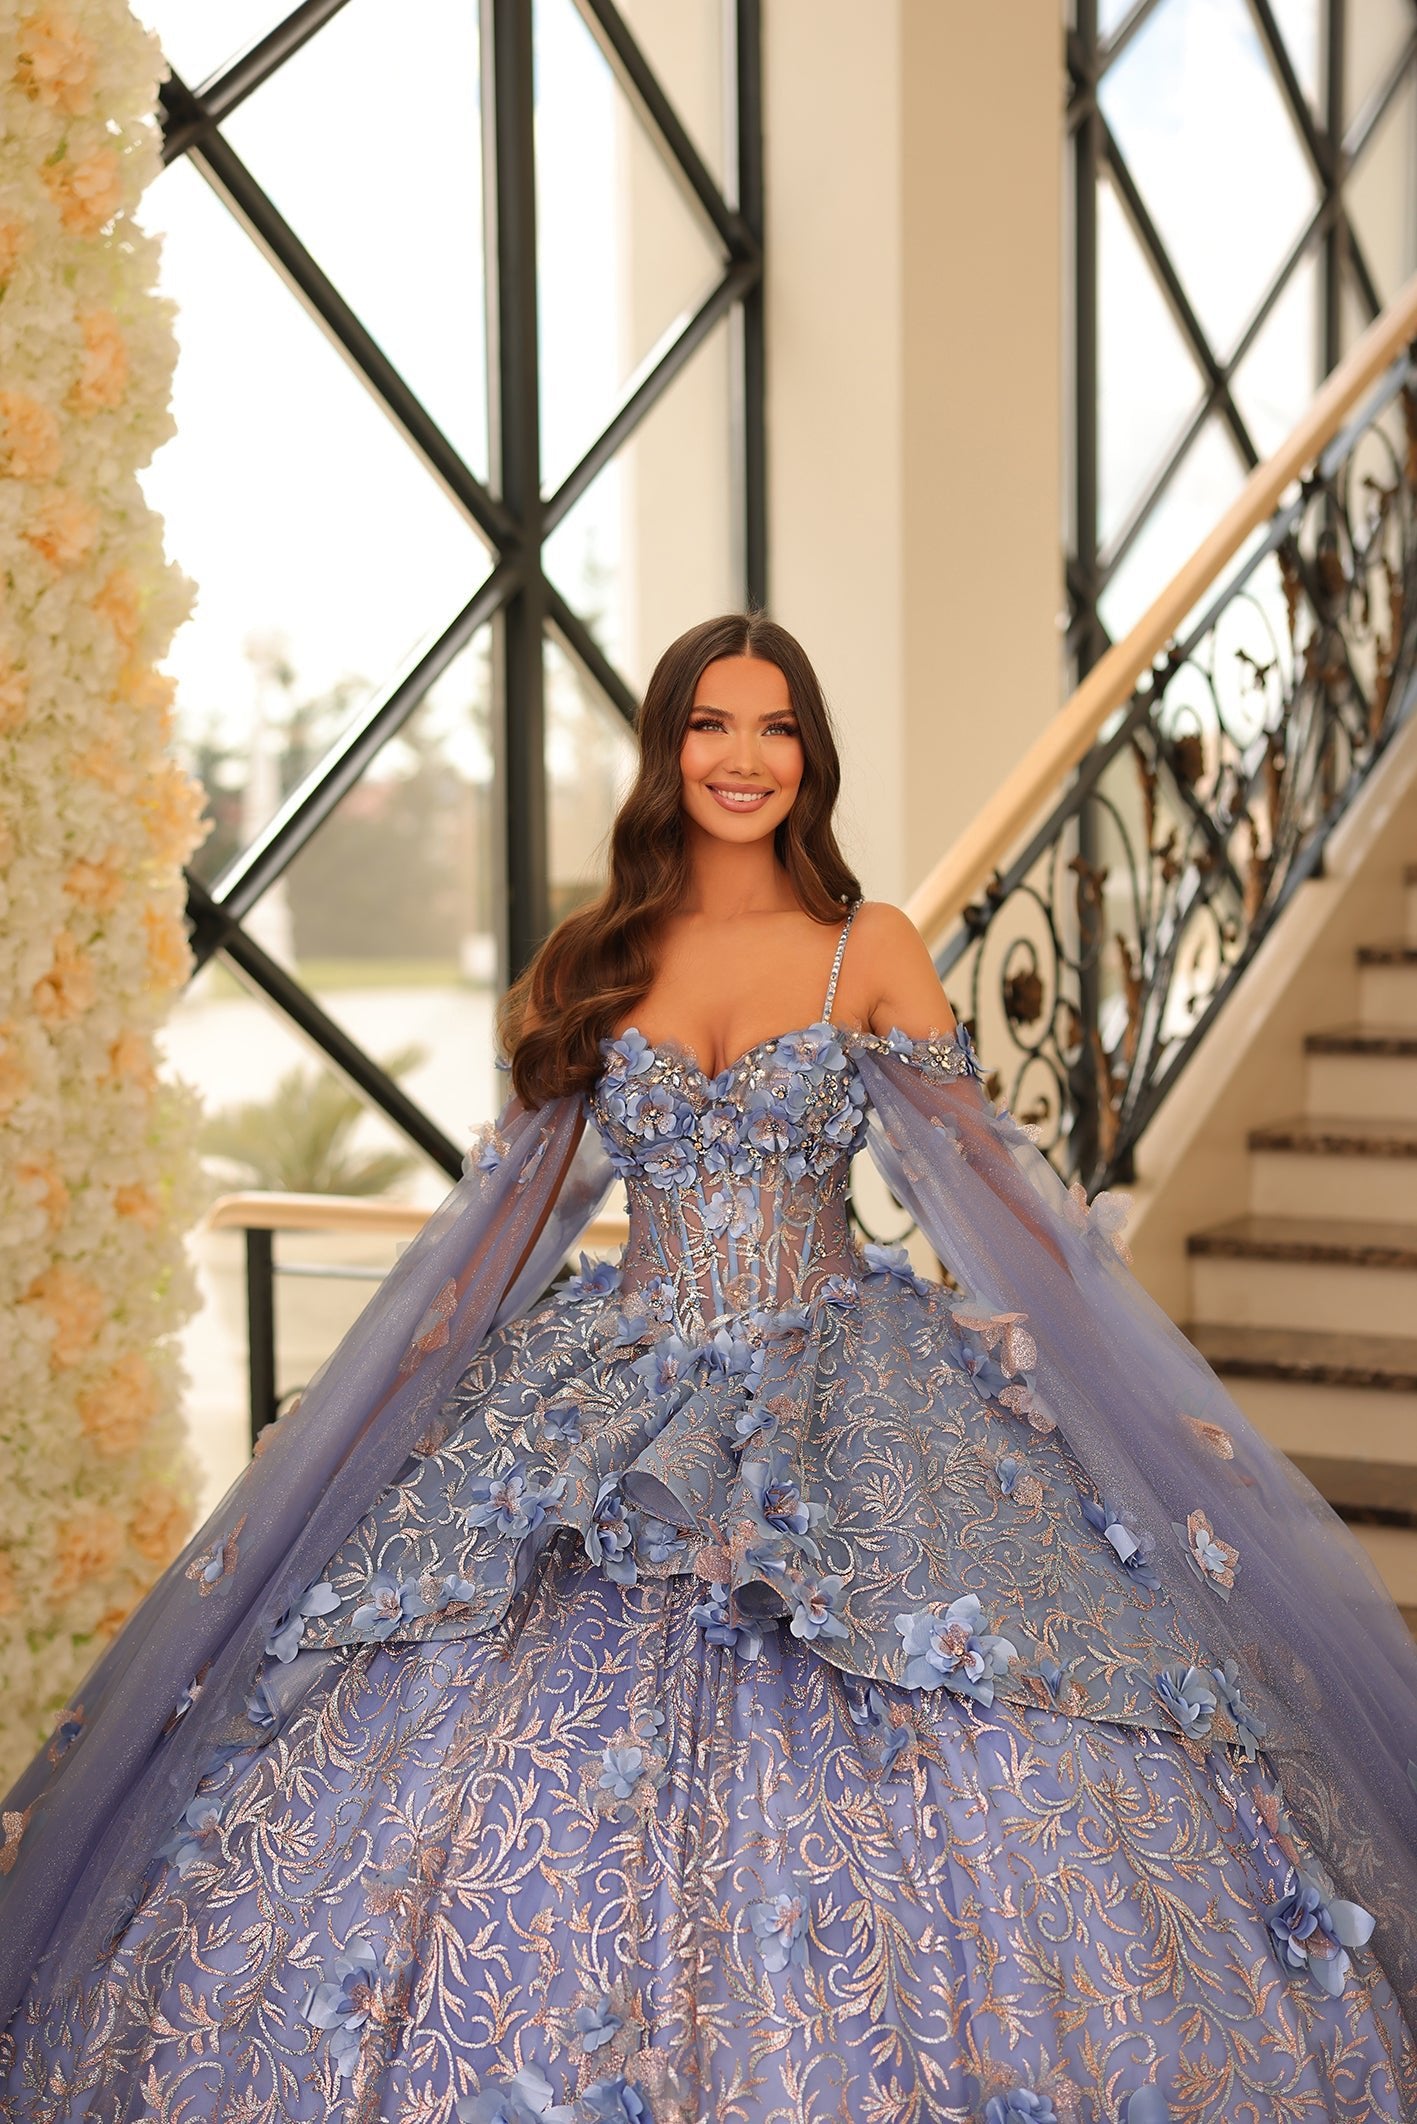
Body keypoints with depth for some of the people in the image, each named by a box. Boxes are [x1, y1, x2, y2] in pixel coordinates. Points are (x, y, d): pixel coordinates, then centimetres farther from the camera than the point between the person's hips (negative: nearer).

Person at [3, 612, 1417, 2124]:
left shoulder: (873, 951, 4)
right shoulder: (589, 960, 8)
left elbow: (991, 1180, 2)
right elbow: (506, 1207, 13)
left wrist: (1095, 1359, -8)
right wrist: (405, 1390, 10)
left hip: (843, 1388, -1)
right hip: (617, 1389, 2)